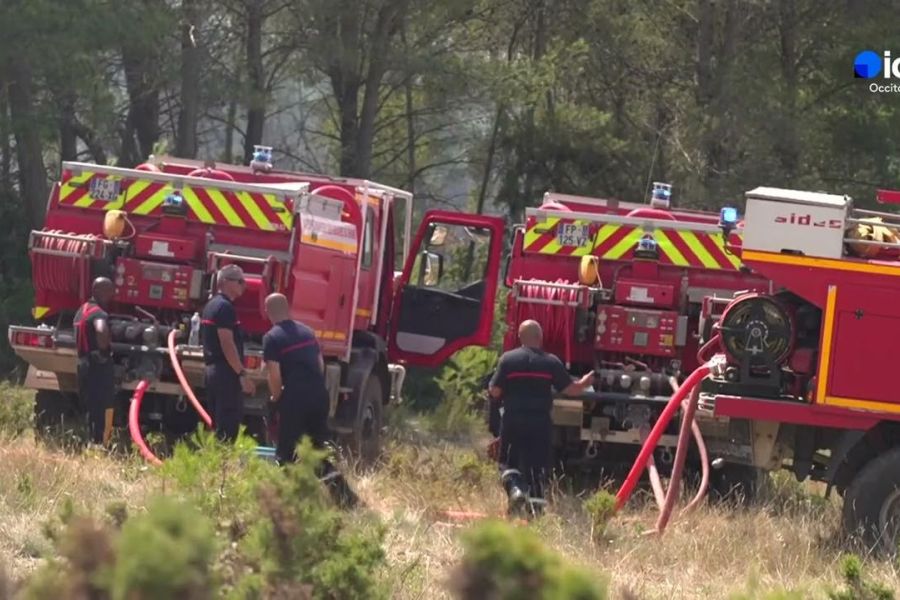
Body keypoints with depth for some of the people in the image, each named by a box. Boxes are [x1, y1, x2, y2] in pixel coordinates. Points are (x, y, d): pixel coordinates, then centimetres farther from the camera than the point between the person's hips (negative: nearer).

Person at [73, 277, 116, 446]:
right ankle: (100, 444, -10)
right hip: (99, 365, -10)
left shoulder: (83, 310, 16)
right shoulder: (99, 313, -15)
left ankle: (92, 443, 21)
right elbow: (101, 331, -38)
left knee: (93, 410, 17)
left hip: (84, 364, 10)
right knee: (104, 411, -7)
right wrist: (105, 348, -21)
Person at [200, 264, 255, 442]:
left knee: (218, 424, 13)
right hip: (226, 372, -10)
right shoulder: (225, 307, -14)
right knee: (228, 425, -10)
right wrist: (242, 374, -22)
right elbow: (227, 343, -21)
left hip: (212, 369, 10)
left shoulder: (212, 305, 18)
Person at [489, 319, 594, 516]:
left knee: (509, 462, 10)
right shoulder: (551, 362, -1)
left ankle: (515, 488, -18)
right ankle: (535, 505, 7)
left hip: (513, 421, -1)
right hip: (541, 423, 1)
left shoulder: (508, 359, -4)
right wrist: (584, 383, 24)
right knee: (538, 465, 9)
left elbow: (495, 391, -4)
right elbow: (570, 389, 2)